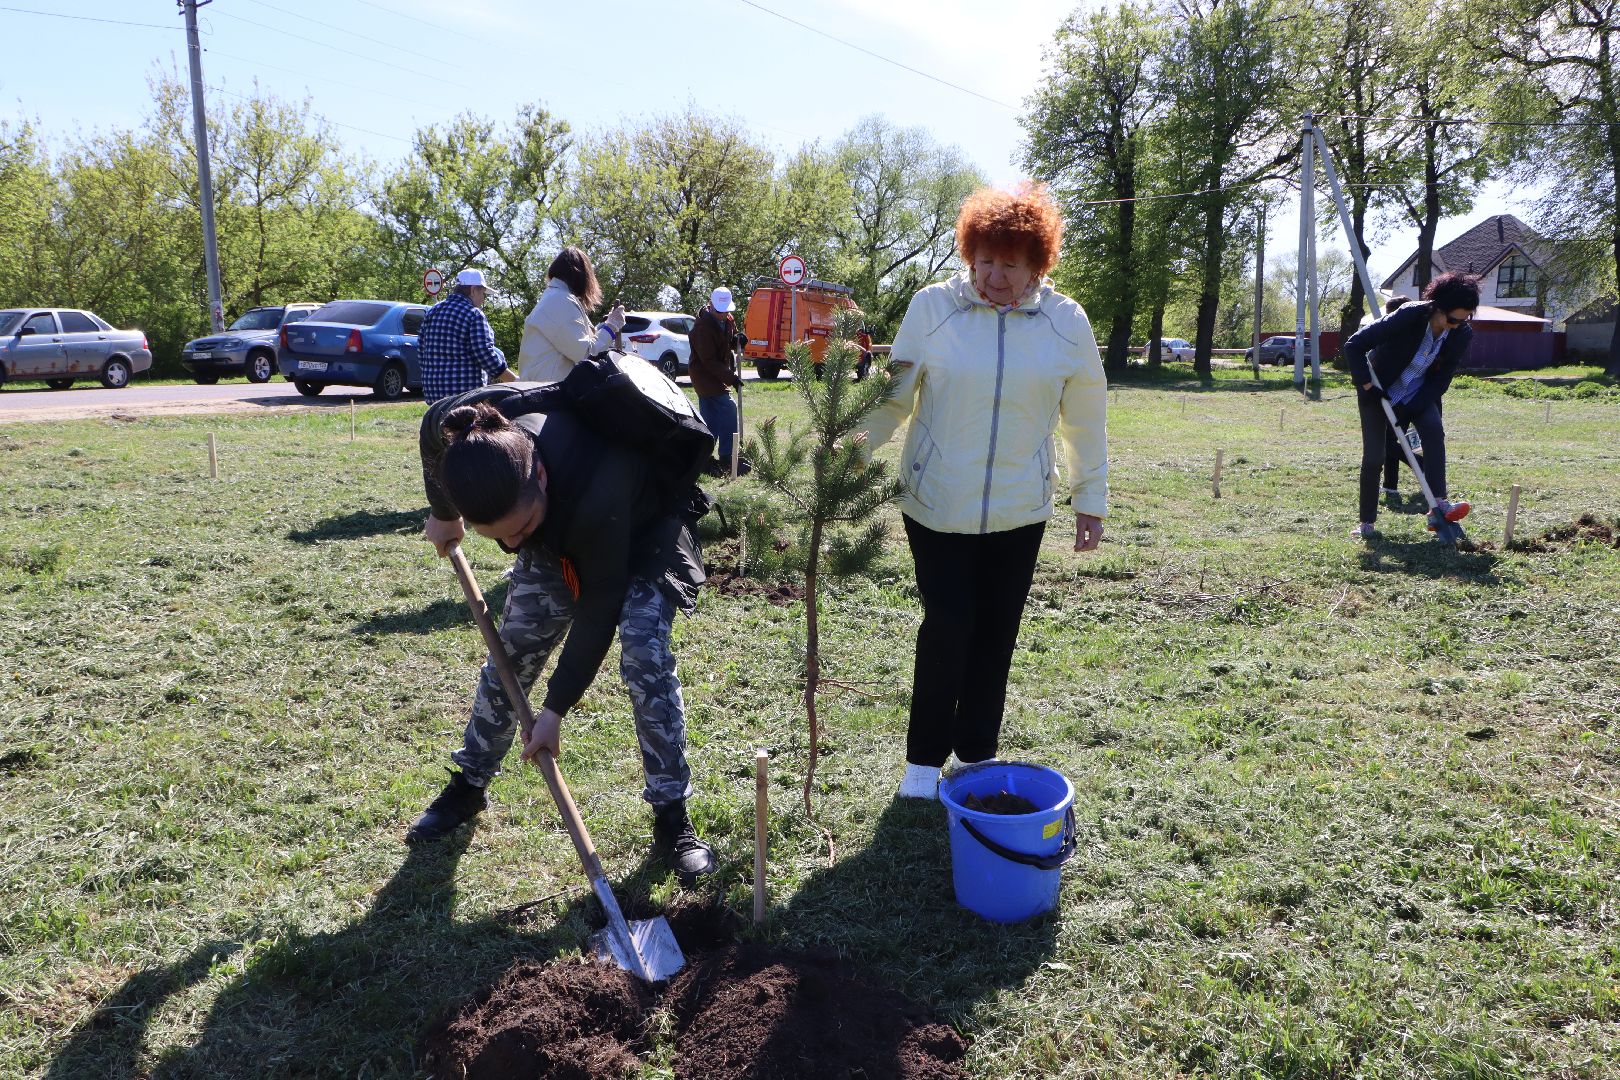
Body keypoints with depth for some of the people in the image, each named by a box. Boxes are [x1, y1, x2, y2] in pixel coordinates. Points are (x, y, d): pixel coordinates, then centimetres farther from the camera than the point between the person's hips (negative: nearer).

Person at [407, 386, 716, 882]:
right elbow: (434, 436, -4)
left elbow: (599, 605, -34)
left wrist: (555, 708, -27)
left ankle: (672, 814, -8)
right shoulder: (461, 430, -32)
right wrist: (443, 515, 10)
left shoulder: (596, 489, -46)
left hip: (641, 536, -5)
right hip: (558, 535, 5)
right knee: (510, 654, 7)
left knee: (645, 658, -21)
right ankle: (468, 784, 27)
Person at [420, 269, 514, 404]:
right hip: (466, 391, -7)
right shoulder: (474, 315, -10)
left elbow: (420, 349, 15)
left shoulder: (432, 311, 13)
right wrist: (515, 381, -12)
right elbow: (485, 355, -17)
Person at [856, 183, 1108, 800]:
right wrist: (858, 443, -23)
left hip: (1019, 512, 2)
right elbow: (895, 395, -6)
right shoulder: (932, 308, -8)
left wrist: (1090, 500, 9)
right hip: (937, 507, -2)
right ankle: (924, 758, 17)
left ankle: (977, 754, 30)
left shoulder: (1067, 323, -2)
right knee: (948, 627, -3)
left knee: (995, 634, 11)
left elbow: (1086, 421, 6)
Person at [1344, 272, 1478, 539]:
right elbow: (1354, 345, -24)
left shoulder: (1462, 334, -16)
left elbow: (1441, 380, -9)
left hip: (1419, 392, 3)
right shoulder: (1408, 316, -28)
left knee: (1434, 430, -26)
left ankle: (1439, 506, -29)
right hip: (1380, 390, -3)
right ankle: (1367, 522, 8)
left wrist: (1410, 411, -20)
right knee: (1374, 457, -7)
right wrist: (1366, 385, -25)